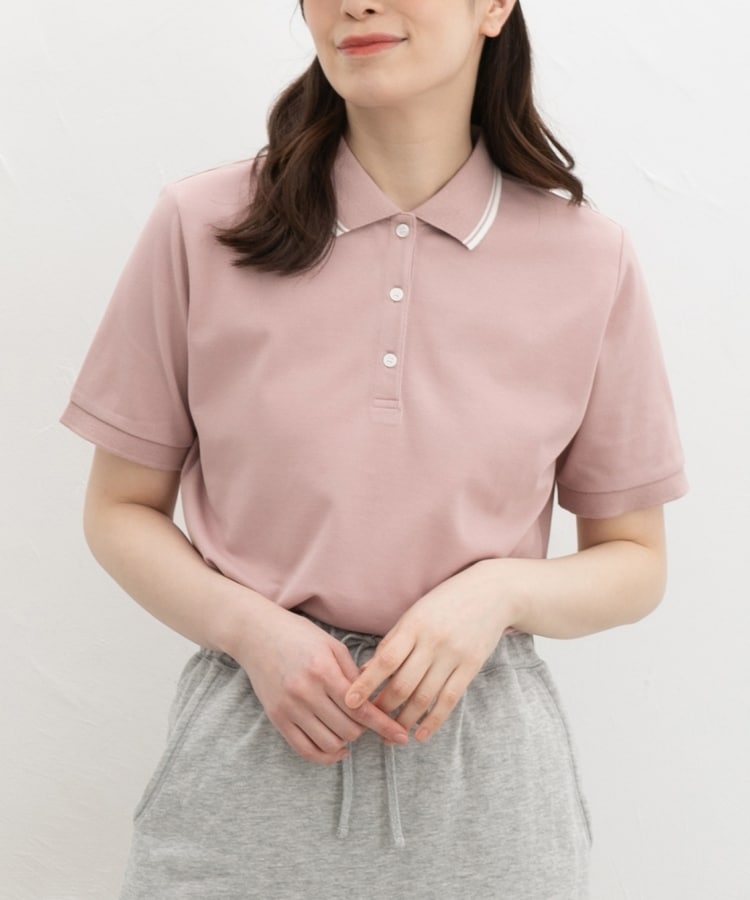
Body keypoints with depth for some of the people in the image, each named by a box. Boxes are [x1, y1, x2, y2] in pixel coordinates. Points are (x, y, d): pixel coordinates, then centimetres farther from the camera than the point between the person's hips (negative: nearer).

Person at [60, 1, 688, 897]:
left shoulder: (588, 259, -3)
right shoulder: (202, 227, -4)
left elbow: (635, 563, 5)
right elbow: (120, 510, 4)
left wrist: (500, 592, -15)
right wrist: (250, 629, -13)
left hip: (482, 779, 1)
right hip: (249, 759, 0)